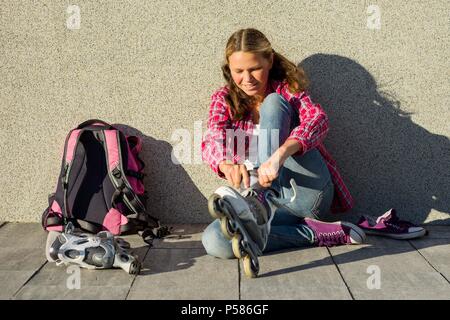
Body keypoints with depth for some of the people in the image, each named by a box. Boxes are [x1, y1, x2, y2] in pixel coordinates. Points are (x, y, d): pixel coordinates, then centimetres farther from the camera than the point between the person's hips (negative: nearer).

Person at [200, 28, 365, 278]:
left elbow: (318, 119, -21)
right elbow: (211, 142, -14)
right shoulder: (223, 100, 7)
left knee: (273, 103, -19)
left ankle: (260, 200, -40)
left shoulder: (286, 89, 1)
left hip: (310, 191, -3)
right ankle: (312, 232, -19)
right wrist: (227, 165, -40)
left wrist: (280, 154, -42)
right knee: (214, 242, -26)